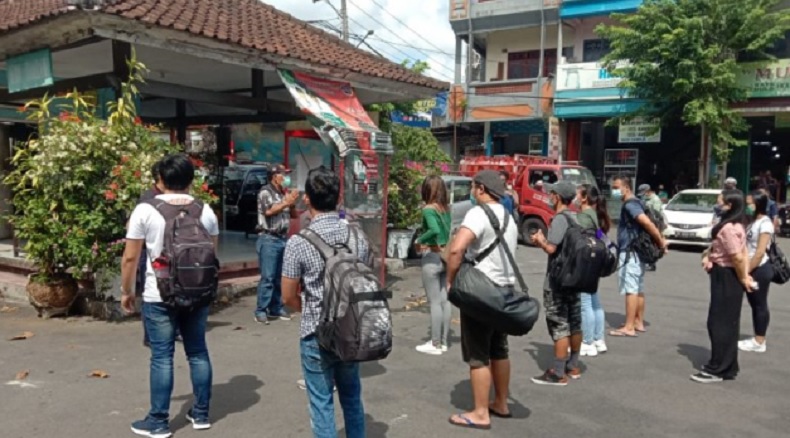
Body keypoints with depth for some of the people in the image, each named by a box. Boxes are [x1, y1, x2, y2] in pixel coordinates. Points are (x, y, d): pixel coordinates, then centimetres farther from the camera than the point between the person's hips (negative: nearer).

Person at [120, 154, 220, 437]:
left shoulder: (146, 210, -8)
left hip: (159, 296, -3)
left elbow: (130, 257, -6)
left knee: (162, 357, 4)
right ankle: (201, 414, 22)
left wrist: (126, 291, 7)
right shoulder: (205, 210, 3)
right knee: (198, 353, 13)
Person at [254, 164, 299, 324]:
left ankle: (276, 308, 17)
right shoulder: (265, 192, -4)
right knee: (267, 277, -8)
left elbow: (293, 215, 17)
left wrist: (292, 203, -1)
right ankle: (261, 311, -3)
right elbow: (269, 210, -19)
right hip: (269, 239, -7)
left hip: (283, 239, 7)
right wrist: (286, 202, -15)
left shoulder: (285, 193, 15)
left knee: (280, 277, 9)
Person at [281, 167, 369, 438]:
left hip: (317, 334, -4)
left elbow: (289, 298, -7)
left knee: (322, 404, 9)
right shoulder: (357, 236, -3)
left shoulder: (298, 242, -15)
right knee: (352, 398, 20)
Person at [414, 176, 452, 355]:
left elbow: (435, 230, -31)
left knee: (435, 302, 0)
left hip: (432, 257, -7)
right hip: (446, 255, 7)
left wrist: (419, 240, -17)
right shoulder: (446, 208, 6)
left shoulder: (429, 209, -15)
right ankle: (443, 341, 21)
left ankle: (435, 344, 8)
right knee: (445, 300, 11)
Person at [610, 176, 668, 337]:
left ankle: (629, 327, -7)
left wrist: (661, 242, -20)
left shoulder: (630, 205, -16)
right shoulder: (635, 203, 16)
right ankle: (639, 322, 22)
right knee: (638, 289, 14)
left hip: (630, 252, -10)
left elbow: (648, 223, -27)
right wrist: (660, 240, 8)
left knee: (630, 290, -8)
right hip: (637, 252, 10)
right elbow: (648, 223, 17)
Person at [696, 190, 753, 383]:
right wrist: (745, 276, 4)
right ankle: (728, 367, 26)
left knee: (719, 323, -3)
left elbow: (737, 257, -23)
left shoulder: (727, 228, -20)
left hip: (726, 277, -10)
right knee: (728, 323, 16)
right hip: (730, 276, 10)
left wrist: (743, 278, -10)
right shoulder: (737, 226, 12)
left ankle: (717, 370, 3)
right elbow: (743, 253, 12)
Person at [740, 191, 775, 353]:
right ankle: (757, 339, 22)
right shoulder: (753, 221, 12)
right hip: (751, 269, 9)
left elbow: (760, 253, -19)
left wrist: (745, 271, -17)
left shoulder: (765, 223, -15)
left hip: (760, 269, -9)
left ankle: (759, 342, 10)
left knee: (760, 305, 1)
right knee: (754, 304, 13)